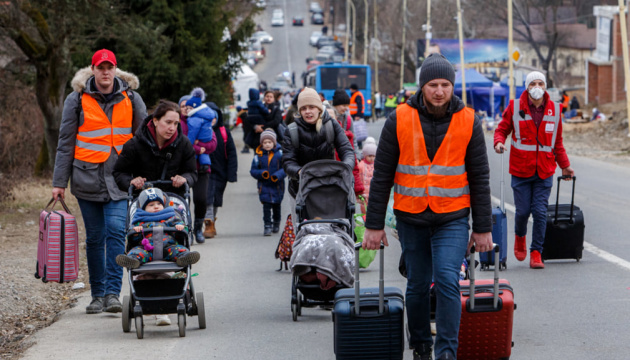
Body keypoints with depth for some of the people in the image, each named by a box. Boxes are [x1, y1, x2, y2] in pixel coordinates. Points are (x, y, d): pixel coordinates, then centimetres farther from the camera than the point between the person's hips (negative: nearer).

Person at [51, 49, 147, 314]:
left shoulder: (130, 99, 6)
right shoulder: (77, 100, 3)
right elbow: (66, 143, 5)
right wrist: (59, 182, 1)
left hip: (120, 179, 0)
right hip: (87, 178, 1)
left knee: (116, 231, -15)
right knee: (94, 237, 6)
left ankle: (113, 292, -15)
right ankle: (97, 294, 16)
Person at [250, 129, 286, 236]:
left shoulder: (280, 154, -5)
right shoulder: (259, 155, -1)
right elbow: (253, 170, 2)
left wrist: (278, 175, -22)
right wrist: (262, 174, -17)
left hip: (277, 185, 0)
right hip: (264, 186, 0)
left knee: (276, 206, 14)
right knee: (266, 206, -8)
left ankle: (276, 223, 36)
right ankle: (267, 226, -4)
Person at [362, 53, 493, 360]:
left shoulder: (468, 122, -5)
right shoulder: (399, 121, -6)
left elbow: (480, 178, 0)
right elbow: (381, 176, -1)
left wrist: (483, 229, -1)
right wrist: (374, 225, -2)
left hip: (452, 218, -1)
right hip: (411, 217, 1)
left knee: (447, 281, -15)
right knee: (417, 285, 10)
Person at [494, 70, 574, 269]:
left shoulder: (554, 109, 6)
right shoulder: (515, 107, -1)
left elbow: (557, 141, 16)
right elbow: (502, 129, 8)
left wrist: (565, 166, 19)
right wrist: (499, 142, -14)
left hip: (544, 172, 1)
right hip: (521, 171, -1)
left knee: (540, 212, -4)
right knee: (522, 211, 2)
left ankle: (536, 253, 5)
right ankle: (520, 236, 34)